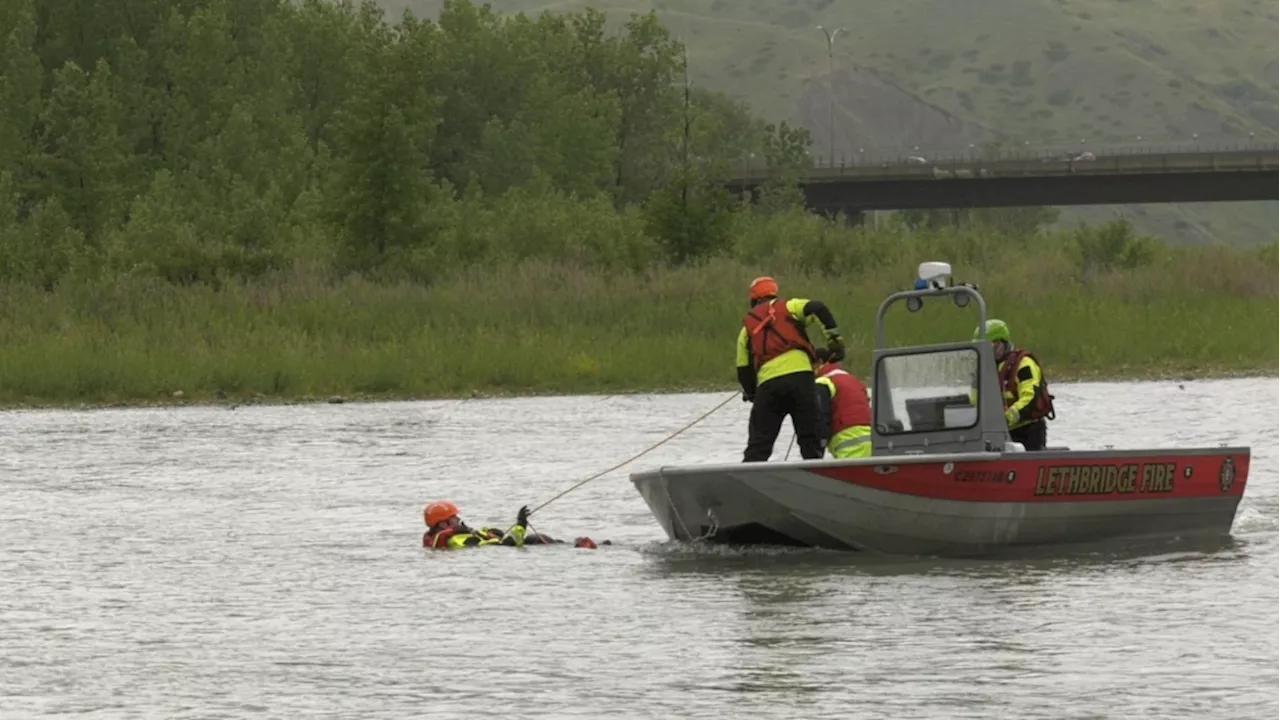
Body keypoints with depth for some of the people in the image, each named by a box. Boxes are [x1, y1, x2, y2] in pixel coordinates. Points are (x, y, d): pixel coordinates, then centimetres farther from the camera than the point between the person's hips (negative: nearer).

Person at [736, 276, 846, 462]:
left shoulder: (748, 327, 22)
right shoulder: (788, 307, 16)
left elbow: (743, 370, 21)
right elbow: (817, 308, -3)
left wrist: (751, 394, 35)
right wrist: (834, 338, -1)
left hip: (767, 382, 2)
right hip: (799, 374, -2)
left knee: (759, 446, 7)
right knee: (810, 438, 3)